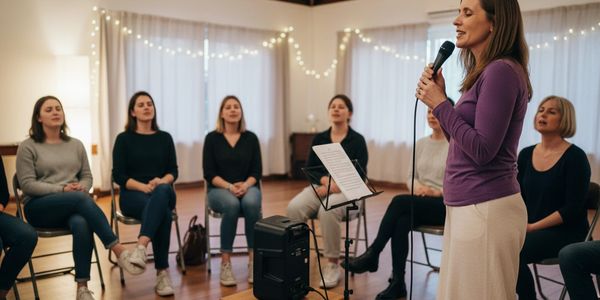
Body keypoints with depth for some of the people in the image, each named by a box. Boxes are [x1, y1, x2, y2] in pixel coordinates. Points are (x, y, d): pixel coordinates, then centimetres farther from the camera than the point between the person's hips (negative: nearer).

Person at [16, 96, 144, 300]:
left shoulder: (76, 144, 16)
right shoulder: (27, 147, 3)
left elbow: (87, 176, 15)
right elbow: (27, 184, -6)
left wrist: (82, 187, -9)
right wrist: (62, 189, -18)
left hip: (74, 205, 3)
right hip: (39, 207, -3)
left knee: (81, 224, -35)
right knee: (81, 199, -36)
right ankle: (118, 250, -38)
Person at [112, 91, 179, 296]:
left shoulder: (165, 138, 12)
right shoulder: (124, 139, 4)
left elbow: (173, 171, 7)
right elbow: (118, 175, -3)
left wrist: (161, 182, -17)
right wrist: (144, 187, -20)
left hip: (163, 191, 2)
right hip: (133, 195, -2)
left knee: (162, 192, -40)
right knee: (163, 213, -38)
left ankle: (140, 247, -54)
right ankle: (162, 273, -37)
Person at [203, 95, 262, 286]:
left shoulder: (251, 138, 5)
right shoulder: (212, 138, 1)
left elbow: (257, 171, 1)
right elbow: (209, 173, -4)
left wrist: (245, 185, -19)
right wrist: (229, 186, -20)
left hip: (248, 187, 1)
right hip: (219, 189, -1)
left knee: (251, 203, -35)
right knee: (232, 205, -36)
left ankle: (254, 259, -24)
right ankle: (225, 262, -28)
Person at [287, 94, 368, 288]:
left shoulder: (357, 140, 1)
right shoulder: (319, 139, 12)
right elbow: (309, 169, 7)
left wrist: (334, 186, -20)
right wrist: (325, 179, -15)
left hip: (346, 191, -3)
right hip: (319, 186, 4)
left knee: (327, 210, -37)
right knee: (294, 207, -29)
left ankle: (333, 265, -22)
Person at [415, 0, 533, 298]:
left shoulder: (502, 71, -16)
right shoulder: (486, 73, 14)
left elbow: (482, 150, -21)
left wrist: (440, 104, -13)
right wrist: (439, 97, 6)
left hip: (486, 208, -10)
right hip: (468, 205, 10)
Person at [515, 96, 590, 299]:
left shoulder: (575, 157, -8)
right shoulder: (526, 154, 9)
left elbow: (573, 208, -14)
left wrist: (534, 227, -18)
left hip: (566, 232, -5)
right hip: (529, 229, 5)